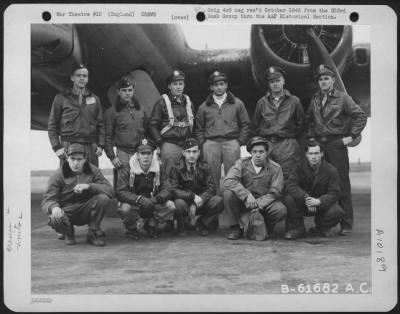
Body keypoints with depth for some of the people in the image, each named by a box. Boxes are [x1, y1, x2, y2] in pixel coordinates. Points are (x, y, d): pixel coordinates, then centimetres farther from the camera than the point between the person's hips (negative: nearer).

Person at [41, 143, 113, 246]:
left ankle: (93, 233, -6)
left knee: (103, 198, -27)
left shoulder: (92, 171, -3)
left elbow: (109, 190, -13)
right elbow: (47, 200, -14)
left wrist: (89, 186, -30)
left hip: (86, 212, 2)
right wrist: (54, 207, -40)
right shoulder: (58, 175, -8)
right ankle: (68, 233, 4)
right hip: (66, 210, -1)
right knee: (55, 219, -36)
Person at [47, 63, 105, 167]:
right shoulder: (61, 98, 5)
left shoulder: (94, 99, 14)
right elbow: (52, 125, 5)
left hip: (90, 147, 3)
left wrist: (100, 145, 6)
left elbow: (100, 124, 16)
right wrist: (57, 147, -4)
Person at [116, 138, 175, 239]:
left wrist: (156, 199, -34)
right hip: (134, 206, -2)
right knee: (125, 208, -34)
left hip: (153, 206, 3)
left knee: (170, 206, -21)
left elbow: (167, 190, -11)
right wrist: (139, 199, -39)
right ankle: (132, 228, 0)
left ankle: (151, 224, 5)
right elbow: (120, 192, -22)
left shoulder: (159, 169, -3)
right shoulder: (127, 169, -11)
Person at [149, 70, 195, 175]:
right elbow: (153, 125, -1)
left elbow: (193, 123, 22)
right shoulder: (162, 102, 0)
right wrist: (160, 142, -8)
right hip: (169, 144, -4)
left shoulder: (188, 102, 15)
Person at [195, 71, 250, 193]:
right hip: (210, 143, 1)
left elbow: (245, 124, 9)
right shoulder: (204, 106, 14)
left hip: (231, 142, -1)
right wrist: (203, 143, 3)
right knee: (212, 175, -1)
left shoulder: (237, 103, 10)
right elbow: (199, 128, 15)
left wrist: (240, 142, 0)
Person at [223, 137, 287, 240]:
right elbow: (228, 180, -19)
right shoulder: (242, 163, -5)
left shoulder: (275, 168, -5)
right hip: (244, 202, 1)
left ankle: (265, 229, 4)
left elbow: (275, 192, -10)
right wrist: (247, 195, -29)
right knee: (228, 194, -27)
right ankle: (236, 228, -8)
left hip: (264, 203, 0)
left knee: (281, 210, -30)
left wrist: (259, 204, -23)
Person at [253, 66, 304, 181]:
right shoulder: (262, 102, 11)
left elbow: (300, 124, 9)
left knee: (288, 178, -6)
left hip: (288, 146, -2)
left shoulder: (294, 101, 6)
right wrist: (265, 135, 11)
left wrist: (291, 138, 5)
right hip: (267, 145, 2)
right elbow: (256, 125, 18)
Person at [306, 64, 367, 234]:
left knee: (341, 184, -2)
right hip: (319, 144, 5)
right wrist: (310, 136, 13)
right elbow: (308, 120, 25)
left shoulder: (342, 98, -2)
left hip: (337, 144, -4)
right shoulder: (315, 99, 12)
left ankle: (346, 224, 5)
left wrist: (351, 136, -8)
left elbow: (361, 116, -4)